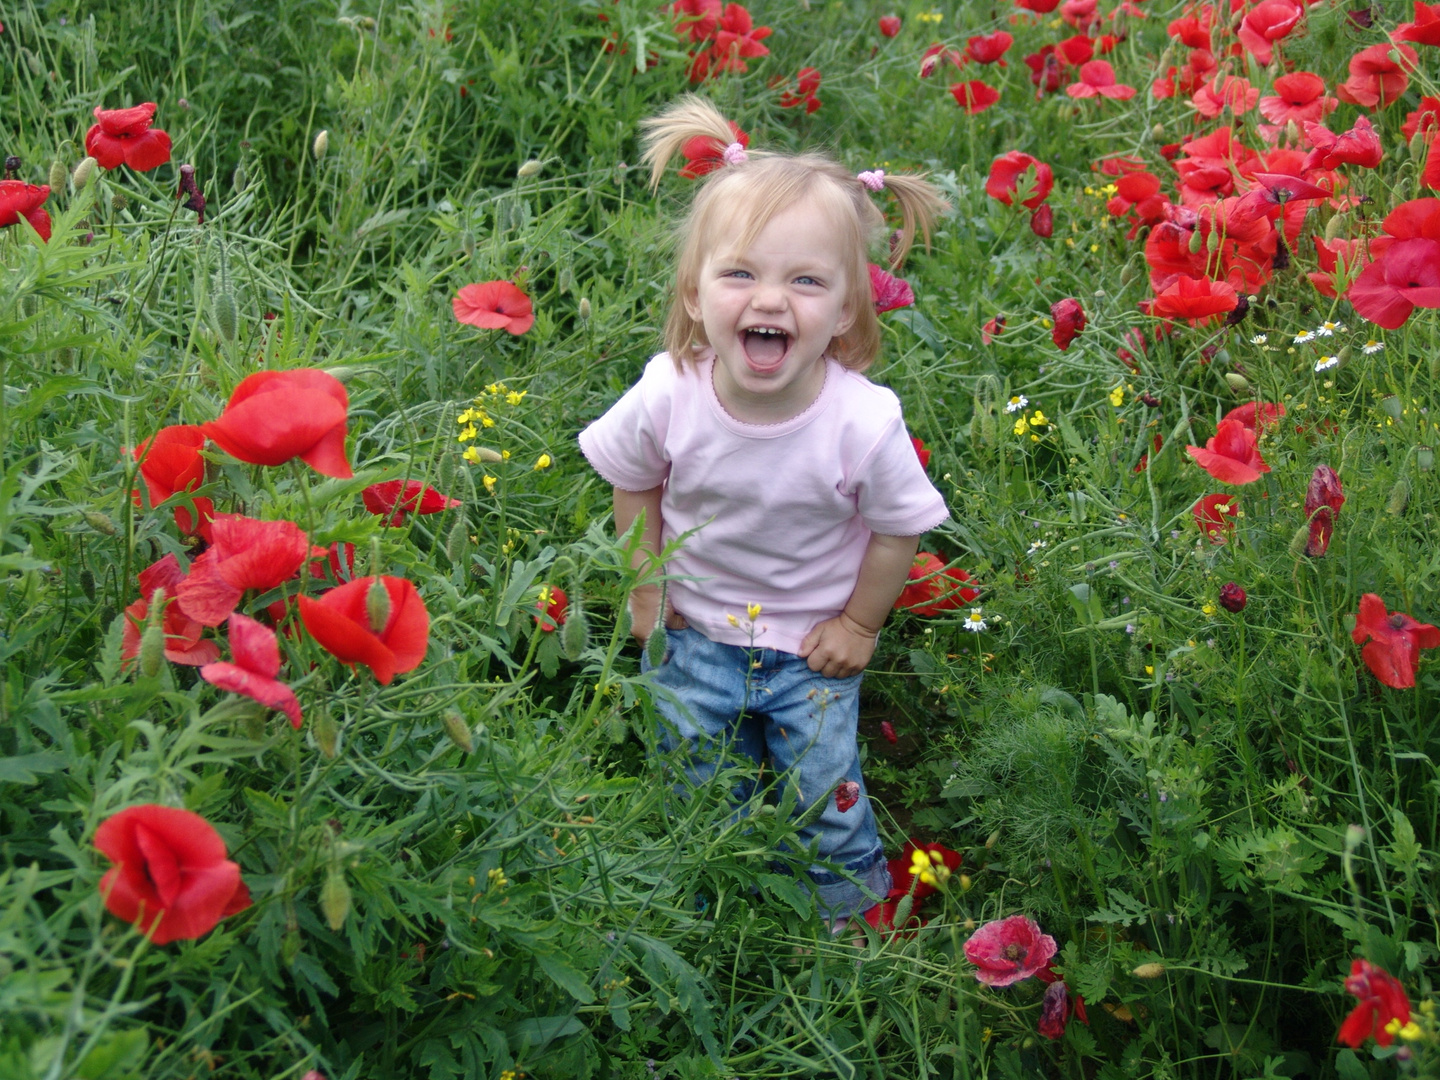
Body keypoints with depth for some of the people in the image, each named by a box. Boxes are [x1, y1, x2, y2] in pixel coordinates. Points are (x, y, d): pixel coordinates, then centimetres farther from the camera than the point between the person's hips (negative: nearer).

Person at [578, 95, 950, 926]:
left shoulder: (864, 421, -31)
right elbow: (634, 485, -4)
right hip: (695, 628, 2)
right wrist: (646, 588, 2)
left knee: (825, 793, 10)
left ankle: (857, 906, 40)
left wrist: (860, 623, -4)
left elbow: (900, 529, -13)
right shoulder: (667, 396, -26)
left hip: (814, 643, -2)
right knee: (698, 788, 18)